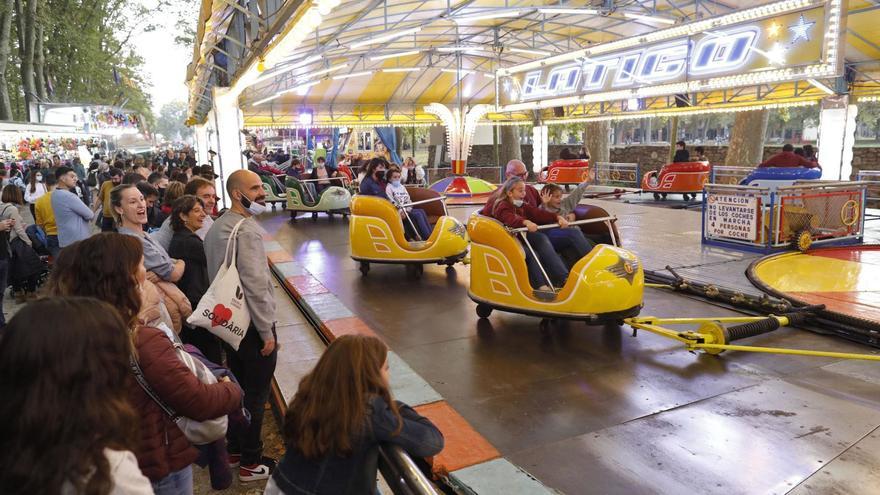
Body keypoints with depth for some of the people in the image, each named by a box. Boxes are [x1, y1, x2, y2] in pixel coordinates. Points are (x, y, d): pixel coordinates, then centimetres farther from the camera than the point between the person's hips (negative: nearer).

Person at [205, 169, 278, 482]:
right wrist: (267, 331, -18)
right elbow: (255, 285, -24)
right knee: (256, 394, 4)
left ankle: (234, 448, 36)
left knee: (237, 387, 21)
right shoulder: (247, 229, -20)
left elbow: (218, 275, 13)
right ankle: (251, 463, 16)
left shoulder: (217, 227, 9)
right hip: (252, 323, -9)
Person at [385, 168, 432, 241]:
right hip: (398, 212, -7)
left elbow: (408, 200, 15)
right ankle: (427, 238, -32)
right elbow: (392, 203, -12)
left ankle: (430, 235, -28)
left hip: (407, 210, 7)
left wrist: (407, 210, -5)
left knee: (421, 211, -22)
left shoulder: (402, 187, 21)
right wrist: (401, 212, -22)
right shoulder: (389, 188, 0)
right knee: (418, 214, -27)